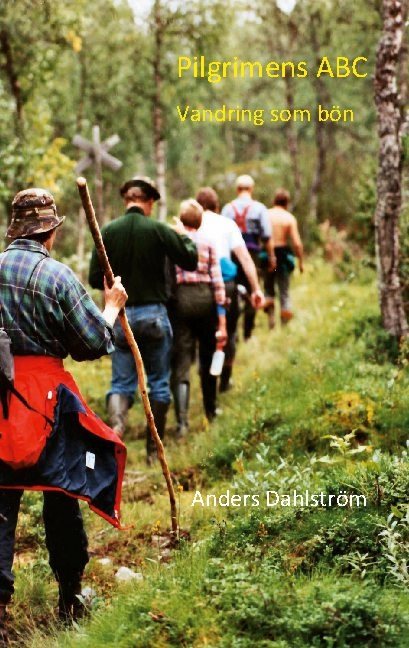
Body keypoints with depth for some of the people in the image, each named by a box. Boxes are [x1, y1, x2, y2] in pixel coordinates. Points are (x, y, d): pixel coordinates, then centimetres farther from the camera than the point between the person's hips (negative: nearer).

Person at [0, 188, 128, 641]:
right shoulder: (57, 276, -12)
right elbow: (94, 343, -6)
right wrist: (112, 307, 10)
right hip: (44, 396, -3)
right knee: (61, 496, 12)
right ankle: (70, 599, 24)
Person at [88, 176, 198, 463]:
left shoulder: (108, 231, -3)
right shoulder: (158, 229, -10)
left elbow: (95, 278, -2)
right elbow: (190, 260, -6)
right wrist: (184, 236, 12)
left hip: (120, 315, 2)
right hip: (153, 314, -1)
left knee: (121, 382, 7)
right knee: (159, 383, 11)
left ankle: (117, 421, -24)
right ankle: (154, 449, 16)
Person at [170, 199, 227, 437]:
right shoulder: (208, 242, 2)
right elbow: (217, 281, -2)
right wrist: (222, 321, -1)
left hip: (180, 298, -1)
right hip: (205, 298, 1)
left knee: (181, 362, -3)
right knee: (208, 356, 20)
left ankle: (182, 420, -18)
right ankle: (211, 410, 36)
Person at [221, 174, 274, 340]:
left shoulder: (228, 208, 3)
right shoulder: (259, 208, -1)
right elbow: (267, 236, -3)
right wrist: (271, 257, 5)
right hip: (252, 254, -2)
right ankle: (248, 333, 7)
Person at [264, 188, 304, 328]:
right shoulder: (289, 218, -5)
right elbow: (297, 243, -10)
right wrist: (301, 261, 0)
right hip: (283, 253, -1)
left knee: (268, 289, 17)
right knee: (284, 292, 9)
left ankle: (270, 314, -3)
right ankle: (285, 325, 9)